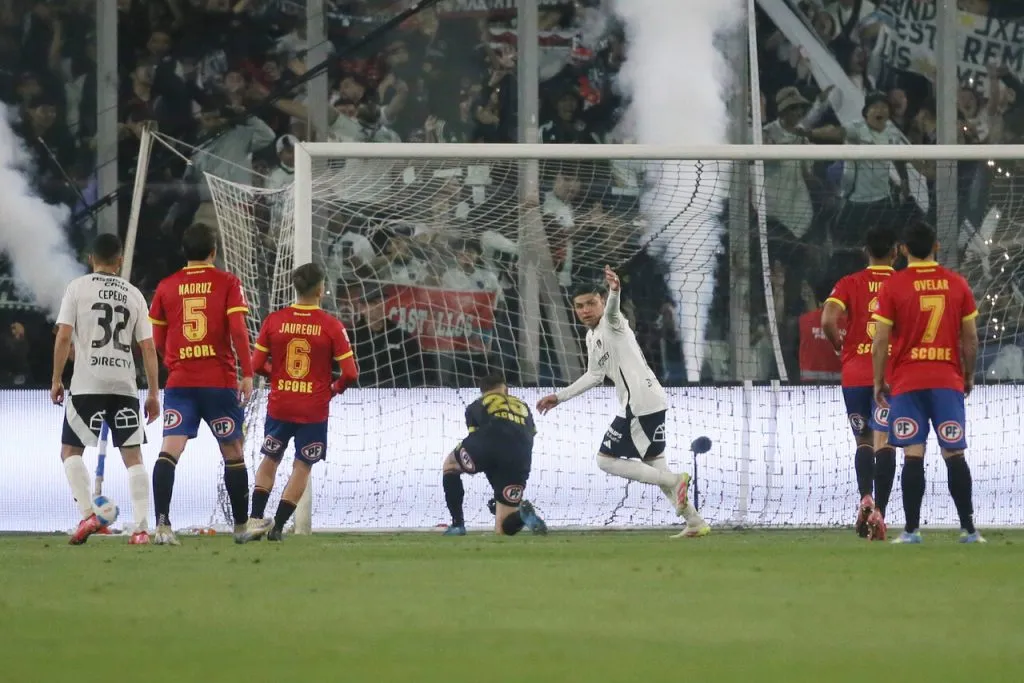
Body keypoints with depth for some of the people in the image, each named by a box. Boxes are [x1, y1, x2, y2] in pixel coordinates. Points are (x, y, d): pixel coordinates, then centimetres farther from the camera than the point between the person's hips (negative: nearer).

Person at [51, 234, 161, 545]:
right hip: (125, 386, 2)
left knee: (70, 450, 9)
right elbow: (148, 347, 7)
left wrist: (56, 380, 4)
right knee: (133, 455, 6)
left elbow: (64, 336, -5)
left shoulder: (78, 288, 2)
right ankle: (141, 528, -3)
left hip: (87, 385, -2)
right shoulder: (134, 294, 10)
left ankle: (88, 514, -9)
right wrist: (153, 394, 12)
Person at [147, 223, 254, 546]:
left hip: (179, 383, 1)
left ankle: (162, 524, -26)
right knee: (232, 452, 13)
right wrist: (247, 374, -7)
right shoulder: (227, 283, 1)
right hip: (220, 382, -1)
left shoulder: (166, 287, 8)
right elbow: (238, 330, -9)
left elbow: (157, 340, 13)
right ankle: (241, 525, 22)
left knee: (170, 449, -10)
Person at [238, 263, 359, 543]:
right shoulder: (331, 326, -9)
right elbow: (350, 373, -11)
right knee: (302, 466, 9)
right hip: (314, 409, -2)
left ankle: (256, 519, 8)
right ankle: (278, 525, 4)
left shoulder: (274, 320, -3)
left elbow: (257, 364, -1)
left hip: (279, 405, 2)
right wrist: (334, 389, 10)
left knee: (270, 459, 19)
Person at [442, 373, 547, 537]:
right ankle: (523, 513, -22)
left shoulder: (475, 406, 30)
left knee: (450, 464, 35)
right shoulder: (523, 407, 38)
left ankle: (457, 524, 22)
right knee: (504, 529, 13)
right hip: (520, 460, 2)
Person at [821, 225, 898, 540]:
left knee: (863, 441, 12)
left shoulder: (850, 284, 2)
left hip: (855, 373, 1)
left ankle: (865, 497, -13)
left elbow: (828, 321, -12)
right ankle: (879, 512, -14)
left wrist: (842, 348, 5)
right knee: (883, 441, -3)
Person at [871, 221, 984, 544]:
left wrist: (878, 382, 5)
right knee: (954, 453, 5)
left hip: (907, 381, -1)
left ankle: (912, 529, -5)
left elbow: (880, 340, -4)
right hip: (948, 380, 1)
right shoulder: (957, 284, 4)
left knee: (913, 454, -2)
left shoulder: (893, 286, -3)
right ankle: (968, 528, 1)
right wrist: (969, 375, 19)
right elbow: (970, 338, 7)